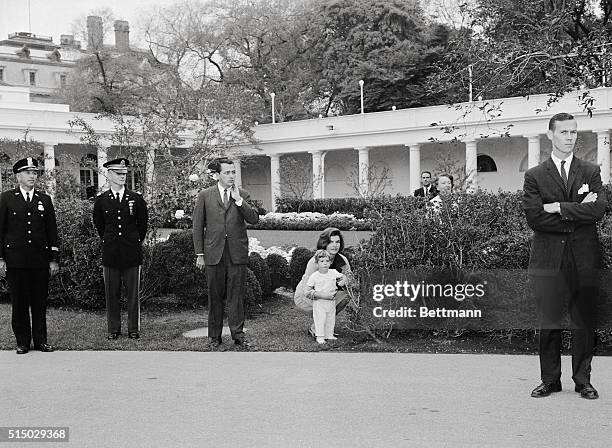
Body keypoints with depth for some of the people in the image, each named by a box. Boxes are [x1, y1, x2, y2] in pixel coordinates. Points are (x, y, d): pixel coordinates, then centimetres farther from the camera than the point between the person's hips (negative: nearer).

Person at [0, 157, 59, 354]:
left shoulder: (45, 200, 11)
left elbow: (52, 231, 10)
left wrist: (53, 259, 5)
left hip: (40, 260, 2)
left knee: (40, 303, 5)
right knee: (19, 303, 3)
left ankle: (40, 340, 14)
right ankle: (22, 342, 13)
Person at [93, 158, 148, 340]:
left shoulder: (136, 199, 3)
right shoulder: (101, 200, 4)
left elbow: (143, 223, 13)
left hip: (132, 253, 0)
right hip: (110, 253, 1)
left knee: (133, 293, 4)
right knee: (112, 294, 5)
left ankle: (134, 329, 12)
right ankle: (113, 329, 15)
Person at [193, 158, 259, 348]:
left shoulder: (242, 195, 7)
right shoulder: (205, 196, 5)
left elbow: (254, 219, -5)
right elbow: (198, 227, 5)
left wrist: (238, 200, -12)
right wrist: (199, 254, 1)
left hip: (237, 252, 0)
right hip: (214, 253, 0)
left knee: (236, 295, 1)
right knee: (215, 296, 6)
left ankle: (238, 334, 9)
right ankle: (214, 336, 16)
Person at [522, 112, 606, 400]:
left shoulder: (591, 172, 10)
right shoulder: (534, 176, 6)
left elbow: (597, 210, -6)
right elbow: (534, 217, -7)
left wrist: (558, 208, -9)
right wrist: (576, 213, -7)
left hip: (584, 258, 1)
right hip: (548, 258, -1)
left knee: (584, 322, 5)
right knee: (548, 323, 3)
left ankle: (583, 380, 17)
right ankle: (550, 380, 15)